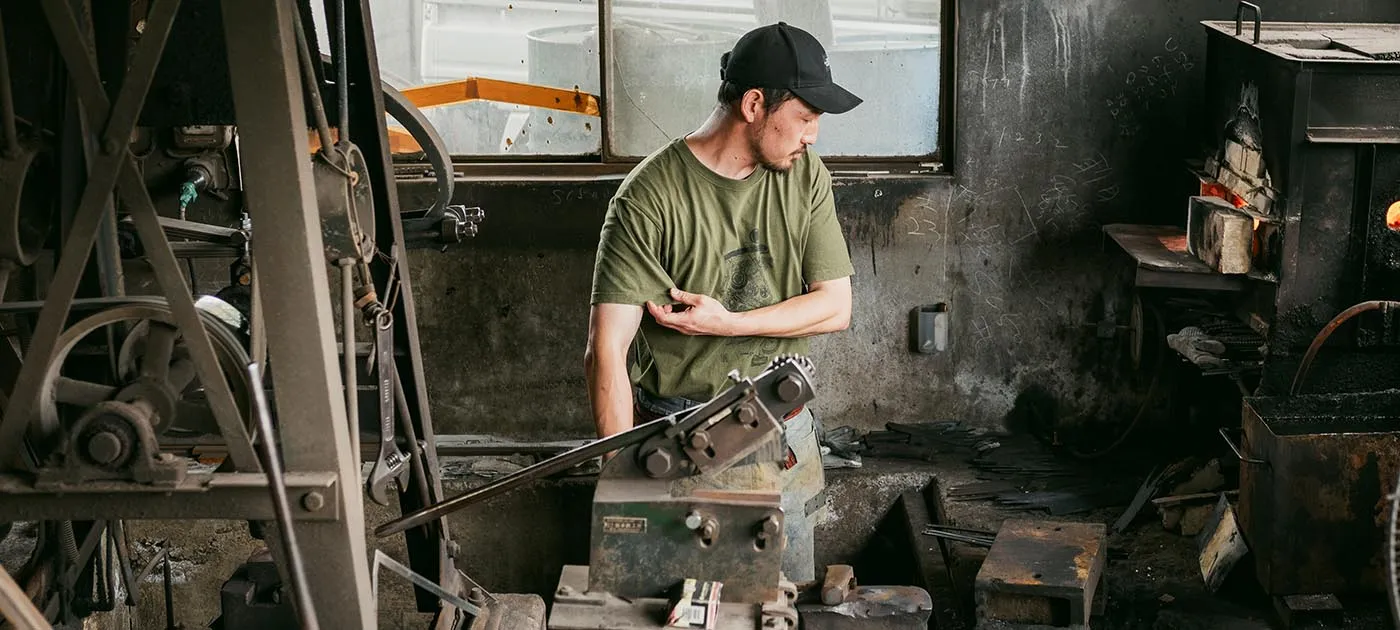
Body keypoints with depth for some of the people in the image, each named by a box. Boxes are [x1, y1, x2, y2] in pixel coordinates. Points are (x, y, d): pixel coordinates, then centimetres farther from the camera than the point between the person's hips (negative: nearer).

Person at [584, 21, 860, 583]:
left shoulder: (805, 177, 1)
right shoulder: (650, 198, -16)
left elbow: (835, 306, -3)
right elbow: (606, 353, -19)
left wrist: (728, 324, -17)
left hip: (785, 441, 5)